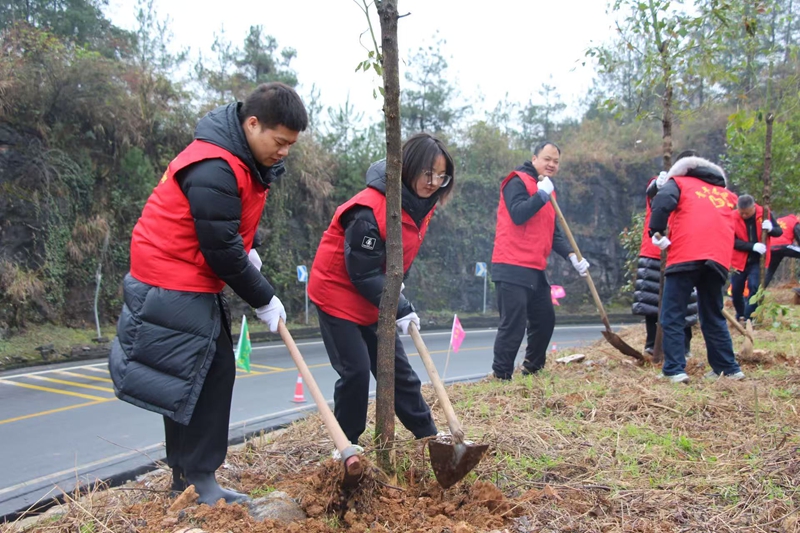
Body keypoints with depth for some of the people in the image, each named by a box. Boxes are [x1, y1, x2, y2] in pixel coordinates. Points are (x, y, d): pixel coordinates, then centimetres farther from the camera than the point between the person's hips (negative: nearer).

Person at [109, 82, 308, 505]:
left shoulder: (247, 160, 6)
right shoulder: (213, 170, -25)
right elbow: (221, 249, -23)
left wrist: (249, 248, 4)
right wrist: (262, 299, -13)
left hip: (196, 284, 10)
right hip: (172, 284, -10)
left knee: (217, 373, 10)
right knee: (189, 382, -7)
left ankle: (194, 478, 19)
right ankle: (195, 484, 3)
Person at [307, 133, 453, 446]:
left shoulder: (420, 206, -2)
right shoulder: (369, 210, -28)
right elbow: (364, 274, -26)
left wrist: (398, 302, 2)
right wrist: (400, 309, -25)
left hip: (375, 300, 8)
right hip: (339, 294, -7)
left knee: (398, 370, 9)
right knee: (357, 371, -9)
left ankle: (429, 437, 18)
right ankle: (346, 445, 10)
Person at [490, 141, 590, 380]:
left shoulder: (548, 190, 20)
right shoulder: (518, 182, -6)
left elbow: (553, 233, 18)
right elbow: (517, 215, -23)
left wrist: (572, 256, 4)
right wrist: (542, 195, -21)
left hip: (535, 270, 9)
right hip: (513, 268, -9)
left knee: (545, 320, 15)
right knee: (513, 324, -11)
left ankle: (532, 370, 28)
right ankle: (501, 377, -5)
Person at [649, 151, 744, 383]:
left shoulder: (678, 182, 17)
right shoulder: (726, 194, 30)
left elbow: (662, 201, -5)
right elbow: (728, 224, 27)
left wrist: (656, 232, 1)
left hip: (685, 257, -5)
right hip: (718, 259, 5)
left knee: (672, 317, 1)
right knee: (713, 317, 19)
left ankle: (674, 370, -6)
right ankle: (729, 368, 22)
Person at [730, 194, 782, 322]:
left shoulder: (764, 214, -8)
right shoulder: (733, 218, -13)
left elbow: (779, 231, 0)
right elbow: (733, 241, -16)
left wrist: (770, 229, -24)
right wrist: (753, 246, -28)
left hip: (757, 260, 0)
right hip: (739, 261, 0)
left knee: (754, 287, -13)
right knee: (736, 291, 6)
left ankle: (748, 318, -2)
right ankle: (740, 316, 28)